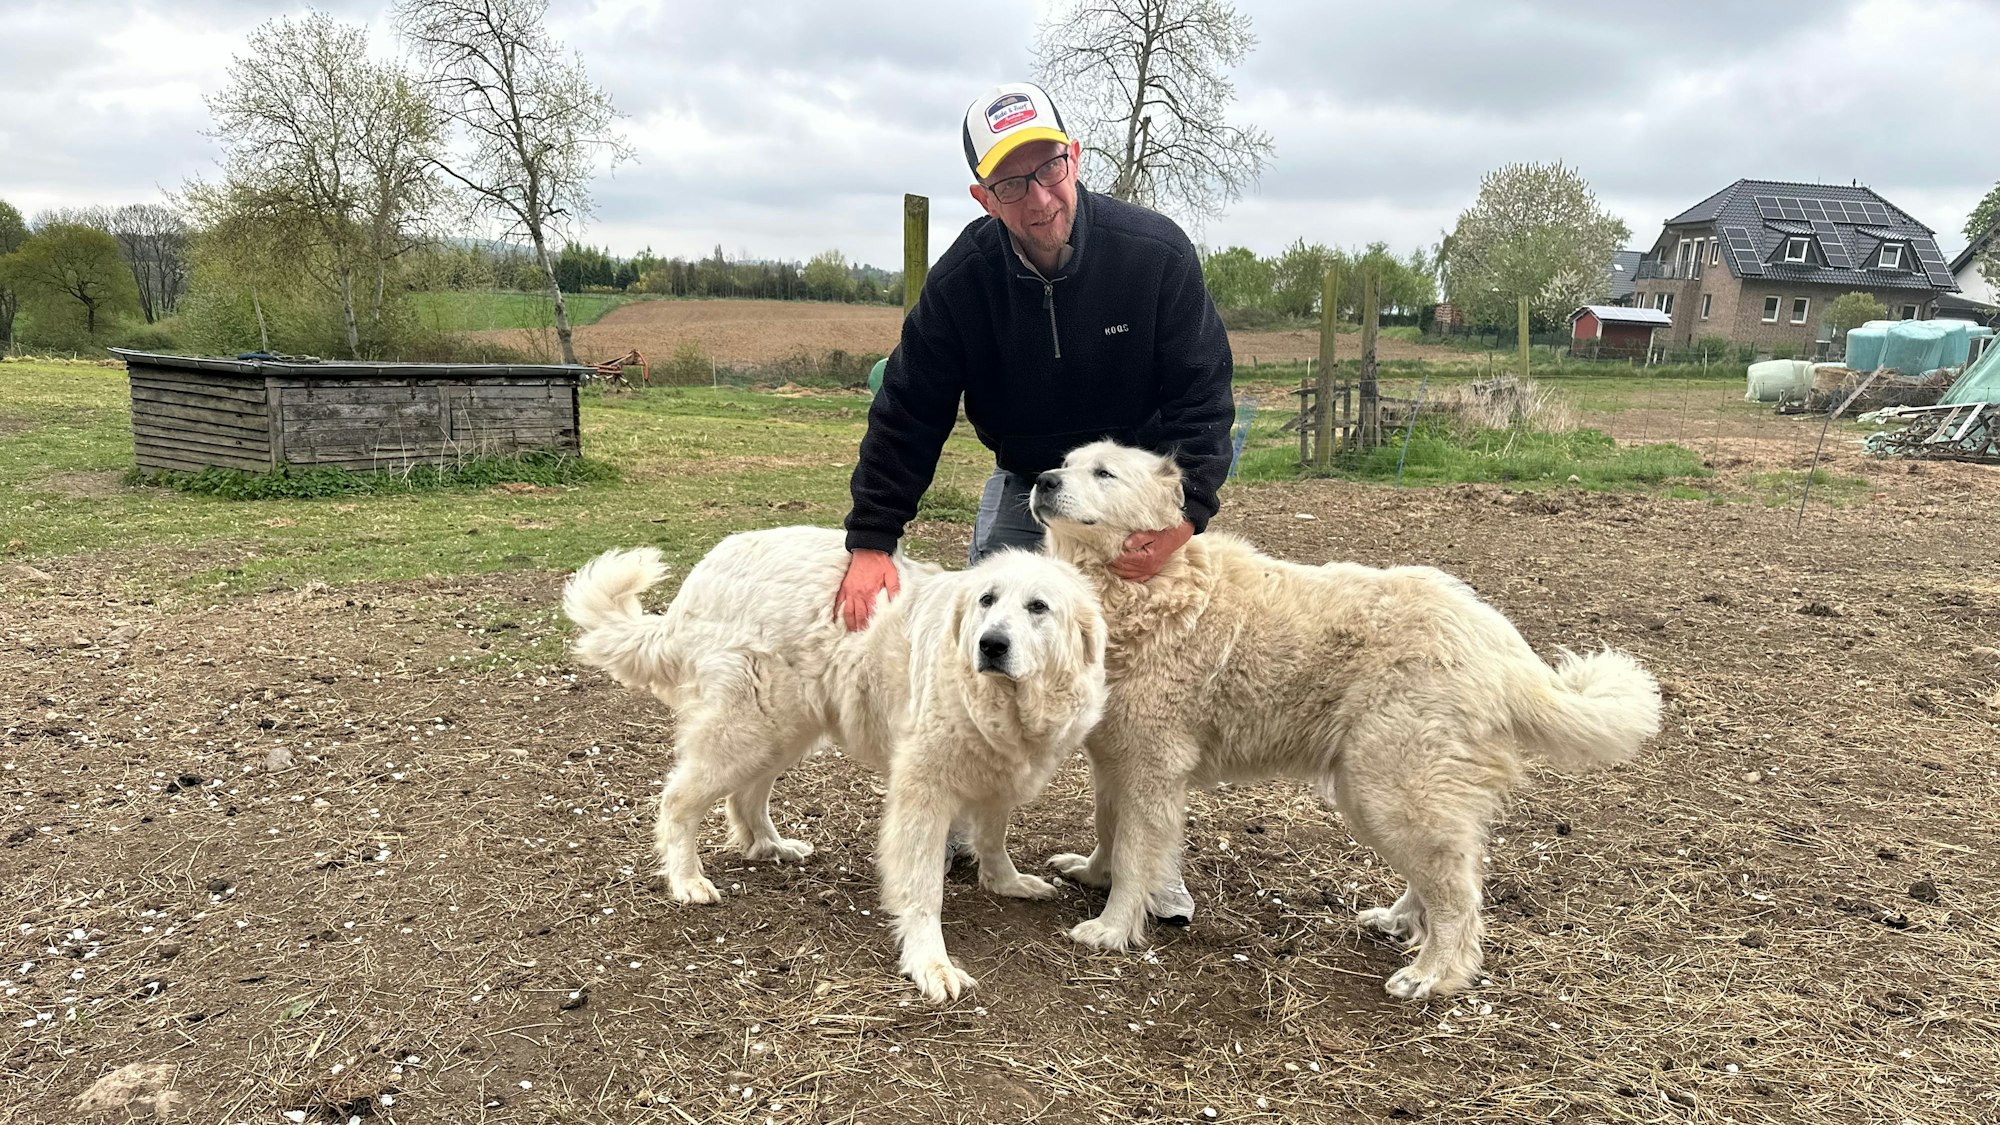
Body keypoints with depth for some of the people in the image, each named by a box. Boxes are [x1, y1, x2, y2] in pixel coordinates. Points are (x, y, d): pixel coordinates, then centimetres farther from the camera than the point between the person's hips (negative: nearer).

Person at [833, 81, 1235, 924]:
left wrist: (1184, 516, -31)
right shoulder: (962, 280, -20)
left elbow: (1202, 397, -19)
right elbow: (908, 411, -14)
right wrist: (872, 540, -20)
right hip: (1025, 481, 2)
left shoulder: (1155, 252, -24)